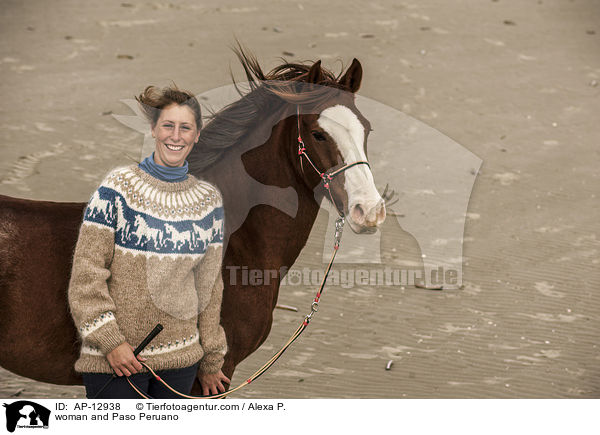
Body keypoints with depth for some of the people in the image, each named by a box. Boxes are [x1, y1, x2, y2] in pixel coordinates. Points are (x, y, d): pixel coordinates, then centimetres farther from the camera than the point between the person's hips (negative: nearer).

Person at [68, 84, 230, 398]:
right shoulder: (119, 187, -6)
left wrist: (210, 361, 15)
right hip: (114, 358, -4)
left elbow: (210, 285, 12)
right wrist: (109, 341, -15)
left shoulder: (209, 200, 7)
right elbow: (86, 274, -8)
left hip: (181, 360, 4)